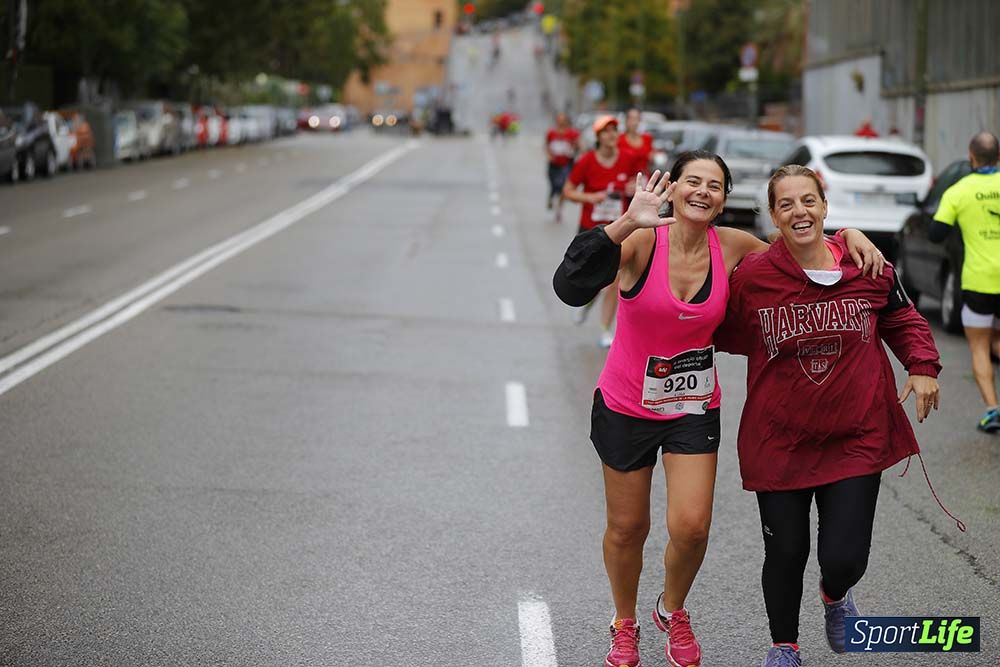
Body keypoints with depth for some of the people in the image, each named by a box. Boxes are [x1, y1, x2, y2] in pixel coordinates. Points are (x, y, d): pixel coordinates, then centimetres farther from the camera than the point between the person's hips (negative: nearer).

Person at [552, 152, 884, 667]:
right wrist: (622, 225, -46)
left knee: (691, 527, -6)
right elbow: (570, 288, -35)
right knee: (627, 528, 11)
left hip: (694, 408, 2)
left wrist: (847, 235, -9)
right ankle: (625, 624, 38)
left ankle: (673, 611, 26)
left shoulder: (732, 247, -9)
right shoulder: (641, 242, -20)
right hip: (626, 406, -2)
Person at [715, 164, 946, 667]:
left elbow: (902, 321, 11)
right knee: (786, 553, 9)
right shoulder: (752, 276, -11)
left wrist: (922, 365, -2)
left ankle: (835, 595, 38)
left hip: (856, 437, 1)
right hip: (779, 438, 0)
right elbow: (729, 334, 9)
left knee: (845, 558, -3)